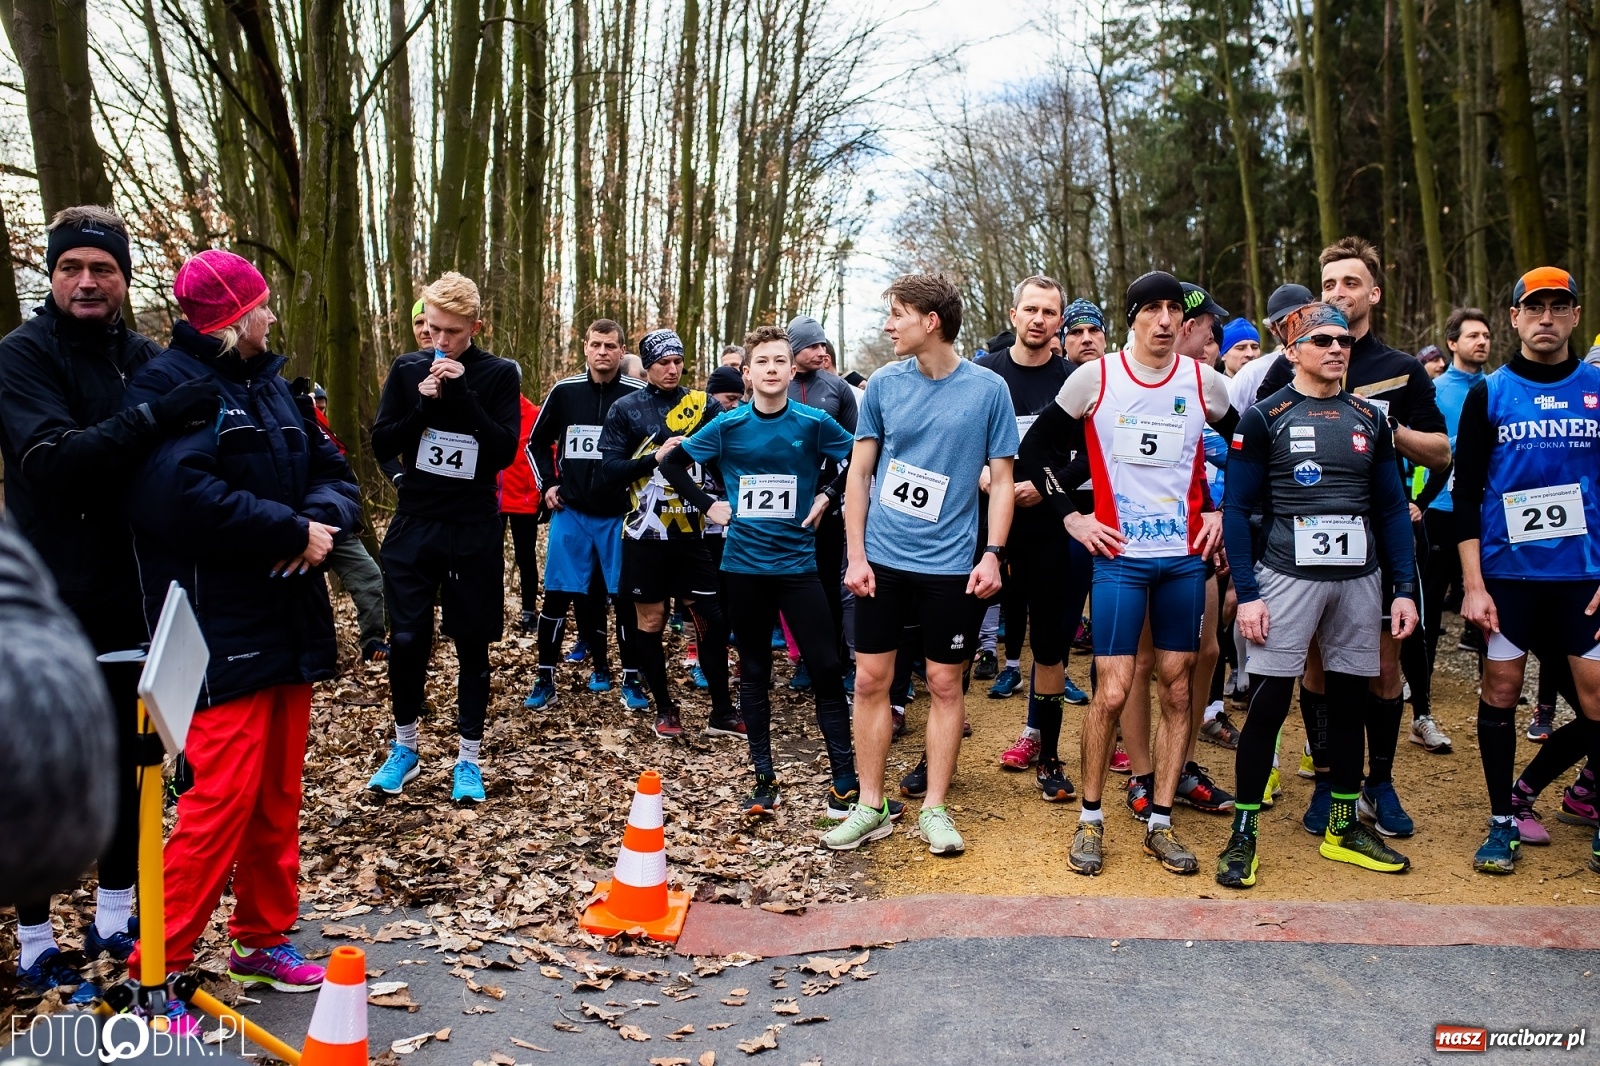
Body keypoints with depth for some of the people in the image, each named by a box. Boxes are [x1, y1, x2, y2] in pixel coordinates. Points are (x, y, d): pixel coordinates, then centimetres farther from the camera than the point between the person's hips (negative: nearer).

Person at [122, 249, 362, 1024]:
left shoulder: (268, 383, 16)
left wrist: (323, 519, -10)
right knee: (224, 794, -9)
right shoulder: (166, 385, -9)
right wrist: (293, 532, -18)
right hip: (220, 632, -8)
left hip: (288, 624, 8)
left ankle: (264, 941, 28)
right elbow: (179, 496, -24)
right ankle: (159, 971, 6)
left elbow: (332, 473, 13)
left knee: (278, 792, 14)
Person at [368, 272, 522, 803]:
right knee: (407, 640, 4)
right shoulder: (407, 369, 3)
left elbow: (505, 451, -11)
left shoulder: (499, 375, -3)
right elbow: (381, 445, 0)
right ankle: (404, 748, 23)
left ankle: (468, 758, 17)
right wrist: (423, 403, -15)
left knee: (472, 644, 5)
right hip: (413, 528, 2)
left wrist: (462, 393, -19)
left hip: (474, 533, -2)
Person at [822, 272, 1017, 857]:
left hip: (951, 566, -2)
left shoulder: (988, 389, -4)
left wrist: (992, 555, -10)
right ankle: (870, 807, 18)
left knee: (945, 685, 6)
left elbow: (1001, 479, 1)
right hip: (881, 560, 2)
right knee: (871, 681, 5)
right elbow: (859, 473, 5)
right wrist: (856, 556, -1)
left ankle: (933, 808, 20)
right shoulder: (883, 384, 2)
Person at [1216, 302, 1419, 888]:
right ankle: (1242, 834, 5)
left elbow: (1392, 507, 12)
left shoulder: (1369, 418, 10)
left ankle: (1344, 827, 26)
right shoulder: (1264, 417, -2)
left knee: (1350, 699, 11)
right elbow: (1237, 510, -4)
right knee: (1269, 702, -5)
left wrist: (1405, 589, 5)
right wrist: (1247, 593, -11)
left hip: (1358, 579, 5)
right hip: (1287, 577, -4)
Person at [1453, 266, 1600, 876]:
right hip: (1508, 572, -1)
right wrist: (1472, 584, -6)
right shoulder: (1488, 395, 2)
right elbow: (1466, 493, 1)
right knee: (1500, 691, 4)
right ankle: (1502, 822, 18)